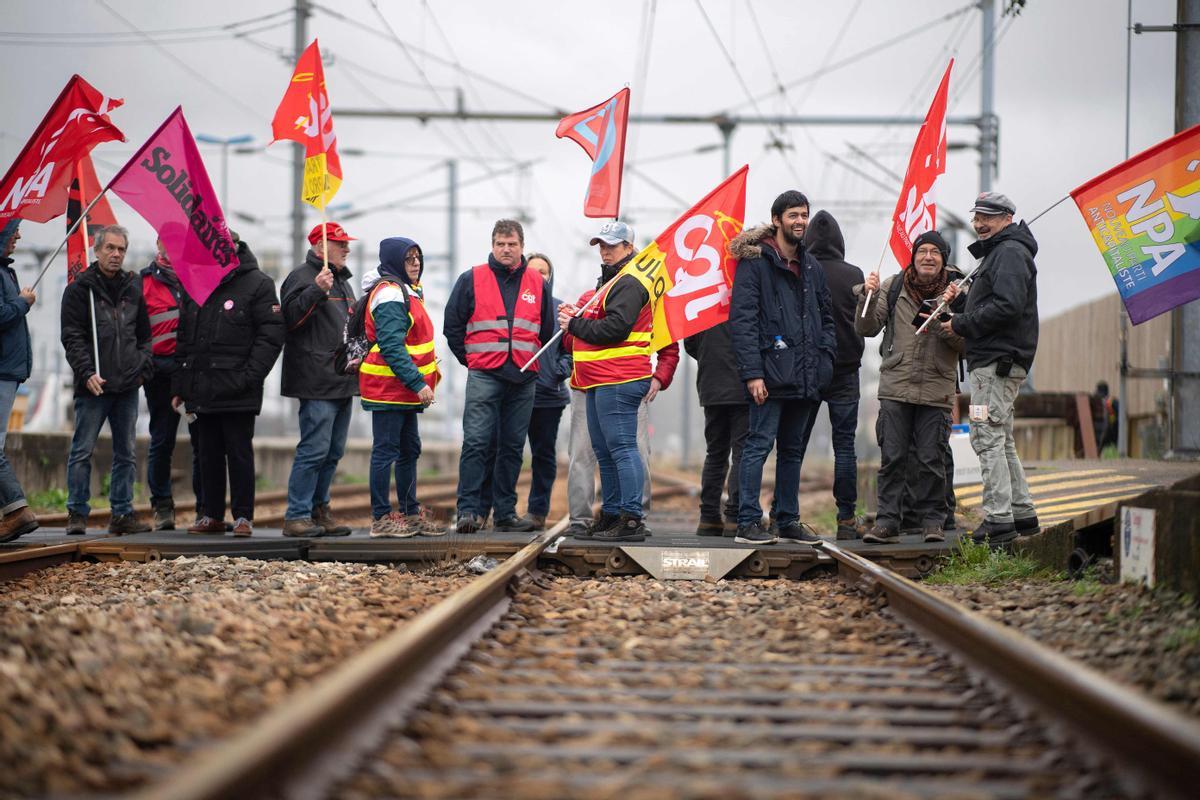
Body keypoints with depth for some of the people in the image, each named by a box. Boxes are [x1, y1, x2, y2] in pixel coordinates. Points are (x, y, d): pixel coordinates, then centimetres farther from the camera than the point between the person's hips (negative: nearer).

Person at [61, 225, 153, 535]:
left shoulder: (133, 288, 14)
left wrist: (143, 368, 6)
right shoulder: (80, 288, -1)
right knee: (82, 451, -2)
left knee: (126, 454, 7)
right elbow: (72, 337, -6)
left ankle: (122, 514, 13)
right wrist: (87, 373, -17)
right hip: (93, 387, -5)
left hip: (128, 386, 5)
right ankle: (77, 513, 5)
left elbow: (144, 335, 20)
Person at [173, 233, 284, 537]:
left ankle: (243, 516, 5)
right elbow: (183, 339, 19)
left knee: (239, 452, -1)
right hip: (201, 391, 6)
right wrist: (178, 386, 13)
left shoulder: (257, 284, -3)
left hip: (237, 392, -5)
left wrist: (249, 377, -17)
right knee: (209, 454, 10)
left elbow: (271, 335, -9)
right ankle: (212, 516, 17)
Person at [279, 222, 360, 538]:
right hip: (317, 383, -9)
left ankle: (319, 510, 19)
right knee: (314, 449, -12)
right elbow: (292, 316, -20)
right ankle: (296, 516, -8)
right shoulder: (303, 276, -7)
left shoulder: (342, 281, 22)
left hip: (343, 382, 9)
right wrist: (316, 290, -29)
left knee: (333, 452, 12)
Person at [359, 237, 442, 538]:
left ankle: (411, 513, 22)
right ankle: (381, 517, -1)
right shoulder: (390, 293, -16)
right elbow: (392, 347, -23)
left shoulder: (407, 291, 17)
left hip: (407, 388, 10)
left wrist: (424, 378, 14)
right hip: (389, 387, -10)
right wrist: (418, 383, -24)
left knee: (409, 450, 14)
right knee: (386, 450, -5)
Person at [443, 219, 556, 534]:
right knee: (476, 443, -11)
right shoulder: (472, 280, 3)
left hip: (523, 379, 3)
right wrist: (469, 358, 4)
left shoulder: (536, 284, 11)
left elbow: (547, 329, 20)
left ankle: (506, 512, 12)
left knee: (512, 447, 7)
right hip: (483, 377, -3)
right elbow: (452, 324, 6)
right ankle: (469, 510, -11)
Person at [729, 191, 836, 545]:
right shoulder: (754, 262, -5)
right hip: (771, 374, -7)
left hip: (805, 378, 7)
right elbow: (742, 320, -12)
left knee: (793, 449, 12)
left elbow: (826, 317, 23)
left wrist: (824, 360, 7)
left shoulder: (811, 266, 17)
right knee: (759, 444, -8)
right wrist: (752, 372, -18)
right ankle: (748, 523, -7)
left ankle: (788, 520, 19)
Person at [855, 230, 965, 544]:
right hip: (895, 387, 1)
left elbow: (967, 342, -1)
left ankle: (932, 520, 12)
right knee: (892, 458, 1)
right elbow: (867, 328, 6)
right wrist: (868, 297, -10)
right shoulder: (893, 287, 7)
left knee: (930, 459, 1)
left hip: (936, 389, -1)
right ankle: (887, 521, 5)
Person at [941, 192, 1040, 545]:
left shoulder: (1009, 252, -10)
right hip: (998, 360, 11)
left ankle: (998, 518, -14)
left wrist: (961, 324, -15)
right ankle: (1022, 513, 18)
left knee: (986, 436, -12)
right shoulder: (999, 252, 24)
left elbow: (1007, 306, -23)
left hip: (998, 360, -11)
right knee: (1001, 439, 14)